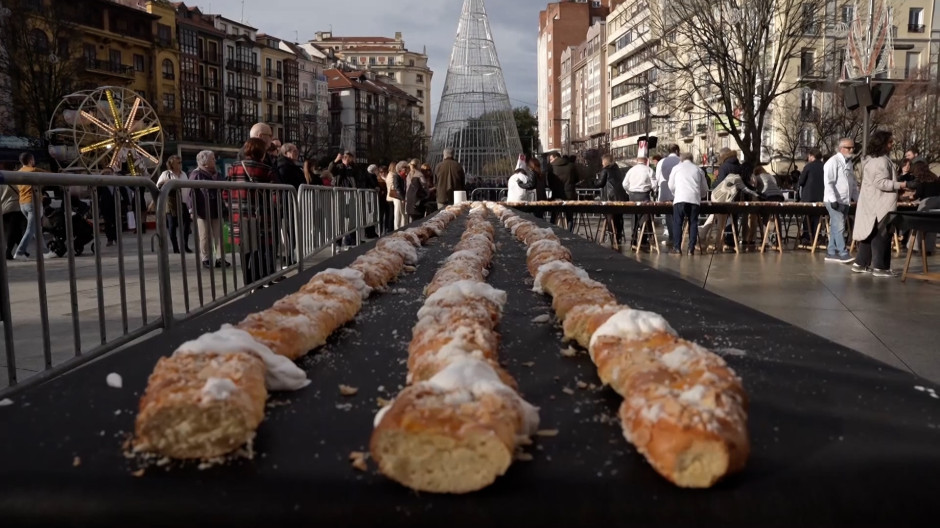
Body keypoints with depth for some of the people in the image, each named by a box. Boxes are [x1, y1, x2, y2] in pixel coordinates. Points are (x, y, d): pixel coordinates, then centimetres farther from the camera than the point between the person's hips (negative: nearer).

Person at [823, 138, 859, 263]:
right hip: (835, 201, -8)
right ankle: (842, 253, -8)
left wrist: (856, 197, 18)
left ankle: (831, 252, 15)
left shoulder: (849, 162, 15)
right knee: (839, 227, -11)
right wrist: (833, 200, -21)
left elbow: (853, 181, 24)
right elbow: (828, 182, -17)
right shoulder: (833, 162, -11)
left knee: (836, 227, 10)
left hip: (845, 201, 8)